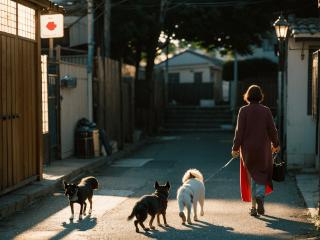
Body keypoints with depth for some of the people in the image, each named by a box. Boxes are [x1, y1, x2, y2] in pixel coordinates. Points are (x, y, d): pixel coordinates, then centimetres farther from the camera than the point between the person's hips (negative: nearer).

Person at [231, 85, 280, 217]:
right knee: (262, 174, 15)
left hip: (248, 148, 0)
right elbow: (272, 130, -1)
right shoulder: (266, 110, -3)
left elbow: (239, 130, -10)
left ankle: (254, 207, 12)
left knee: (252, 176, 11)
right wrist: (275, 144, 14)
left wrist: (235, 147, -3)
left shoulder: (243, 110, -7)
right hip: (263, 148, 0)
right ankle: (260, 196, -11)